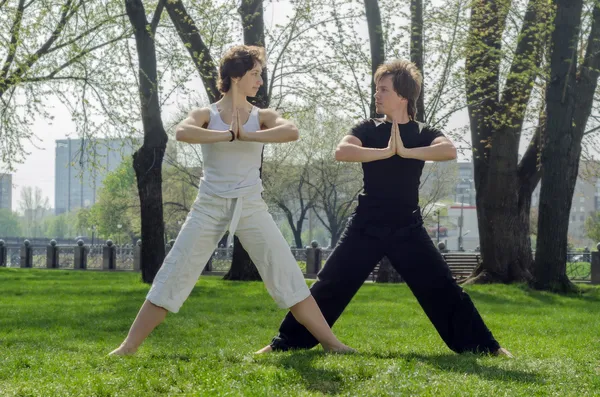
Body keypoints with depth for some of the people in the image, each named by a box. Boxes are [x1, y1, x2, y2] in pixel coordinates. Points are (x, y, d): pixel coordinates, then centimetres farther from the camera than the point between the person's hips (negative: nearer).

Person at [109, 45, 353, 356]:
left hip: (251, 208, 1)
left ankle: (330, 342, 2)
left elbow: (292, 132, -17)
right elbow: (181, 133, -21)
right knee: (173, 276, -3)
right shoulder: (206, 115, 2)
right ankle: (129, 346, 3)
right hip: (209, 207, -1)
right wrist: (228, 135, -19)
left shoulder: (263, 117, 6)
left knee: (287, 275, -3)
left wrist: (245, 135, -19)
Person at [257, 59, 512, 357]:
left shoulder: (423, 134, 2)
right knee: (329, 286, -2)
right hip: (366, 227, 0)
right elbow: (341, 151, -17)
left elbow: (449, 151, -21)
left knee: (443, 290, -3)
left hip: (407, 230, 0)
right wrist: (386, 151, -22)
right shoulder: (369, 129, 3)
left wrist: (405, 151, -22)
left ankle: (484, 347, 6)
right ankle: (285, 343, 6)